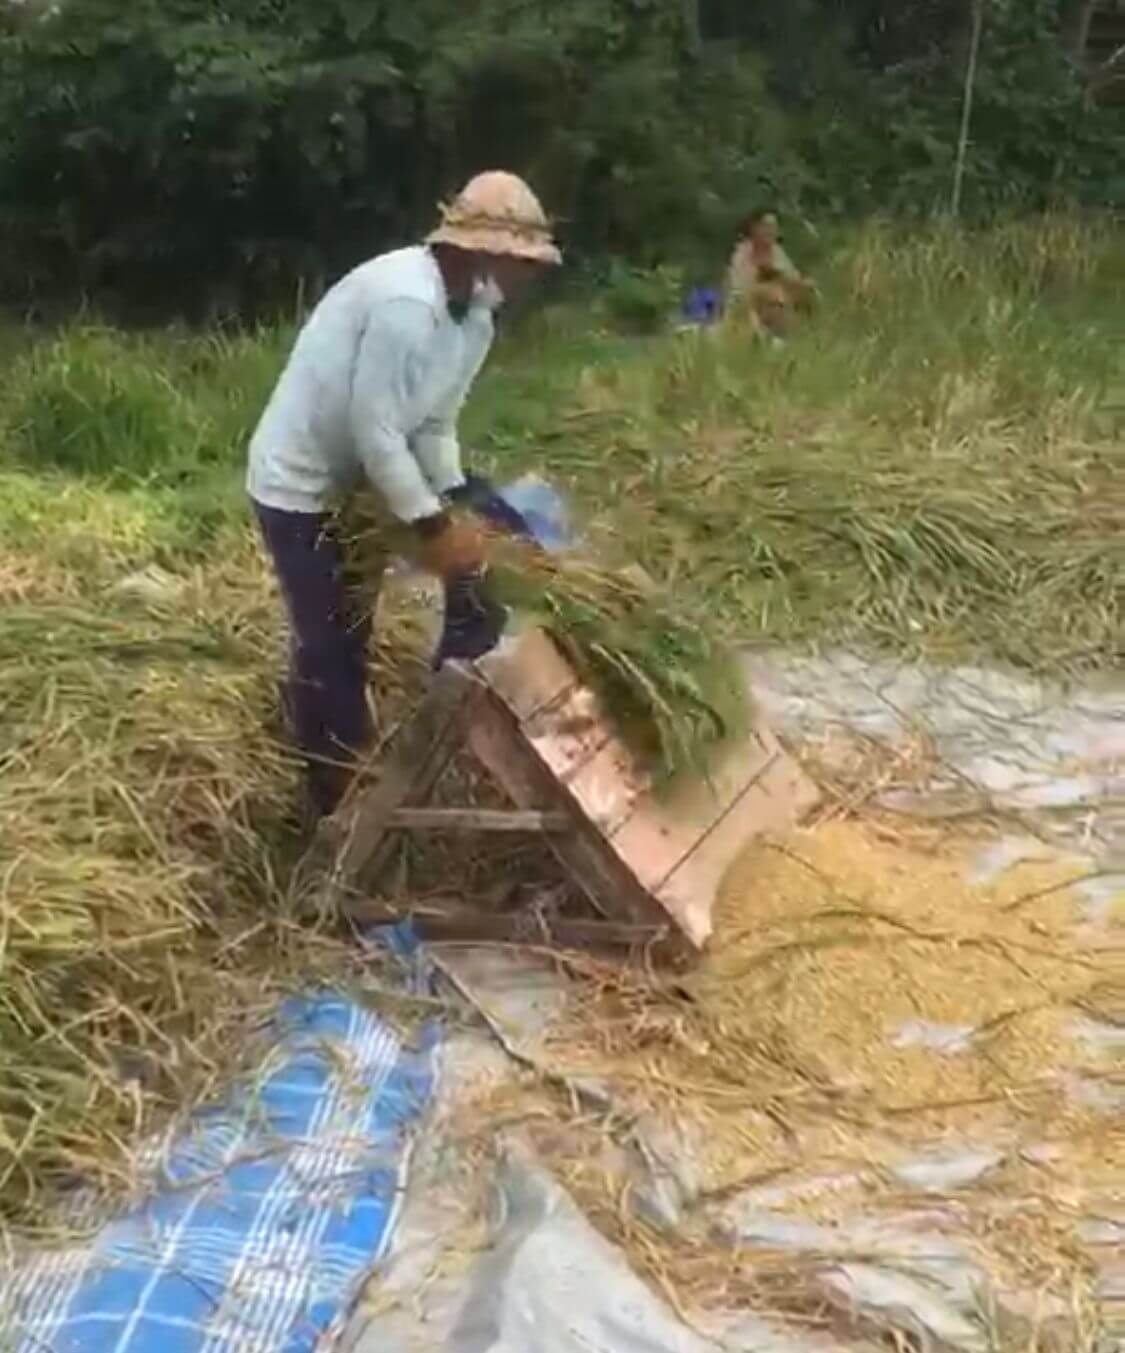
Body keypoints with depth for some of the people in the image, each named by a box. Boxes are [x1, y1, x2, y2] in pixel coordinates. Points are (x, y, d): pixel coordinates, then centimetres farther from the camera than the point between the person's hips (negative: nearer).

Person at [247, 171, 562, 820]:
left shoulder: (472, 315, -1)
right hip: (300, 482, -9)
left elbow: (434, 423, 4)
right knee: (331, 644, -2)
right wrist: (432, 524, -25)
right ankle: (338, 805, 12)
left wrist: (462, 498, -9)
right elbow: (374, 428, -29)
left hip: (352, 480, 9)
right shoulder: (406, 302, -31)